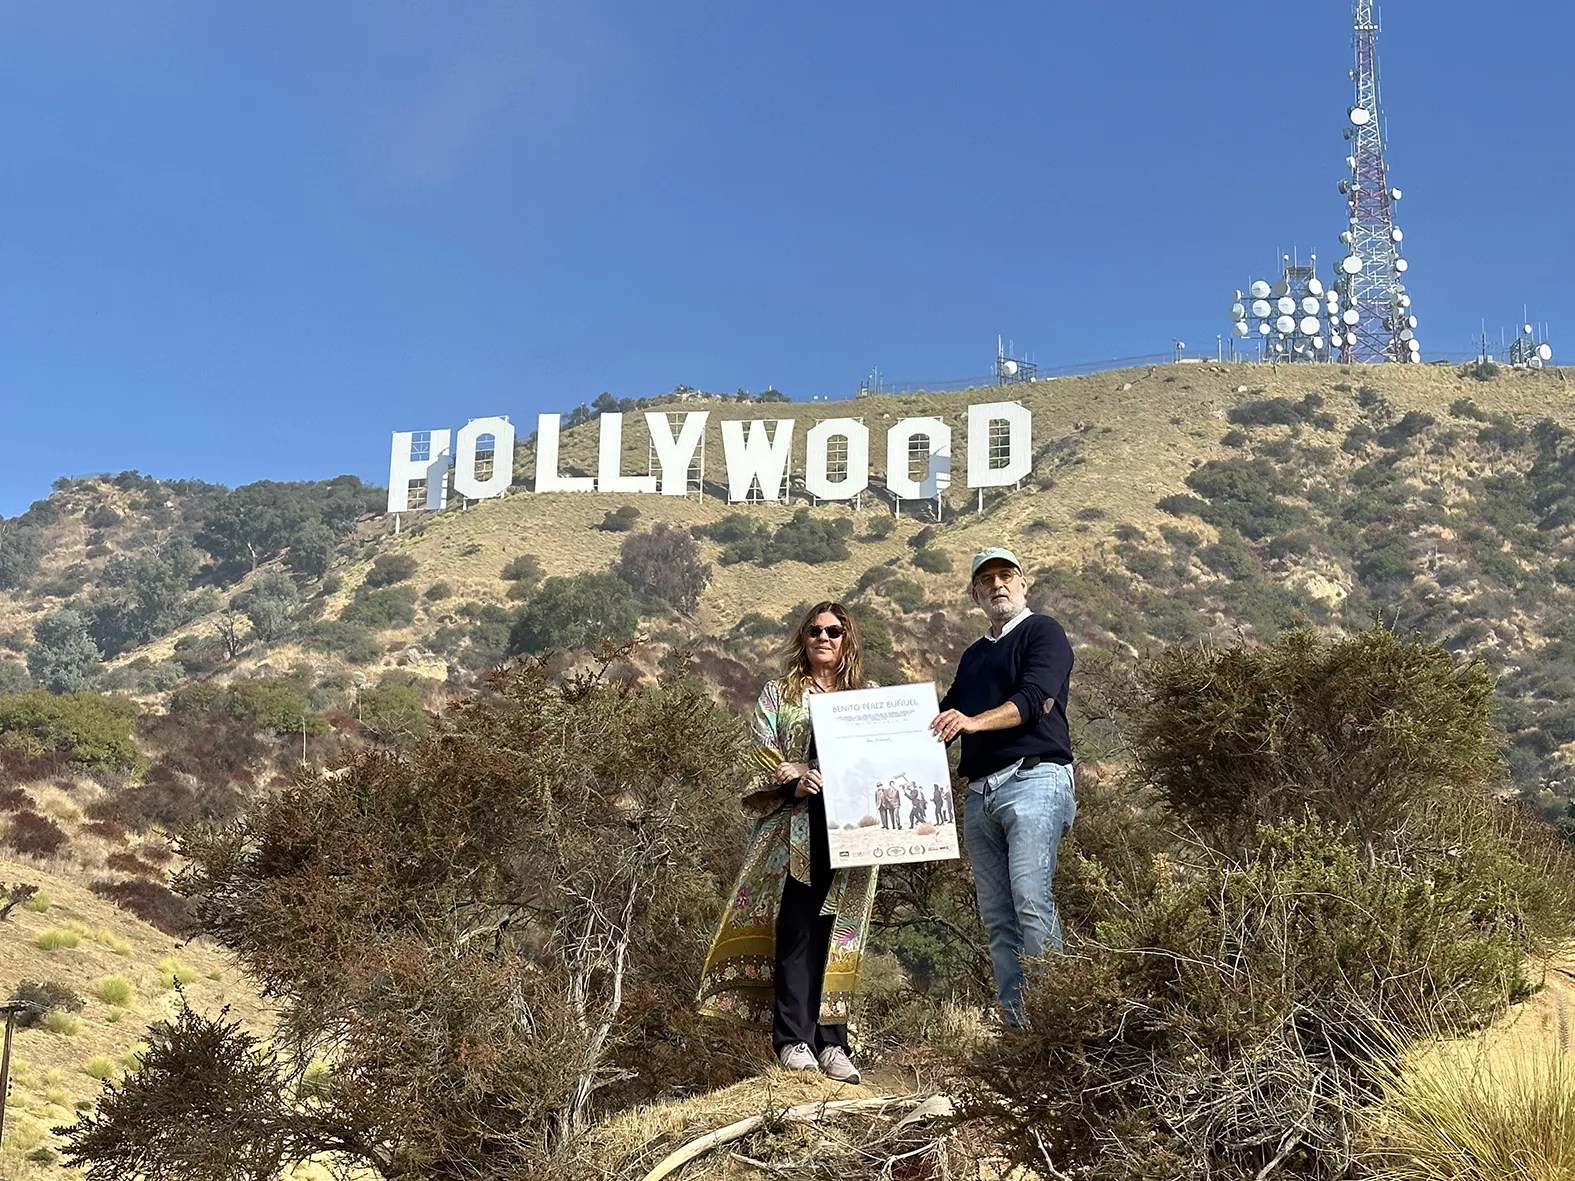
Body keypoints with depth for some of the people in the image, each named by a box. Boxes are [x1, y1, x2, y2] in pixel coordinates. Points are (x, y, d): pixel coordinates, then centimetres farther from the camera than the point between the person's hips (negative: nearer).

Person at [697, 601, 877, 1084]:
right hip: (794, 831, -1)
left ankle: (830, 1040, 6)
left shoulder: (870, 696, 15)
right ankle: (793, 1039, -4)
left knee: (838, 933, 1)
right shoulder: (780, 694, 12)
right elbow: (762, 757, 3)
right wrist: (796, 783, -16)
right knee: (797, 929, -7)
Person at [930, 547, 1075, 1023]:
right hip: (980, 792, 7)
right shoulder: (974, 655, 27)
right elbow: (945, 718, 29)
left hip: (1034, 780, -7)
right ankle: (1017, 1024, 3)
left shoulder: (1043, 632, 5)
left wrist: (975, 721, -26)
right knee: (996, 916, 1)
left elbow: (1034, 699, -12)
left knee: (1030, 898, -20)